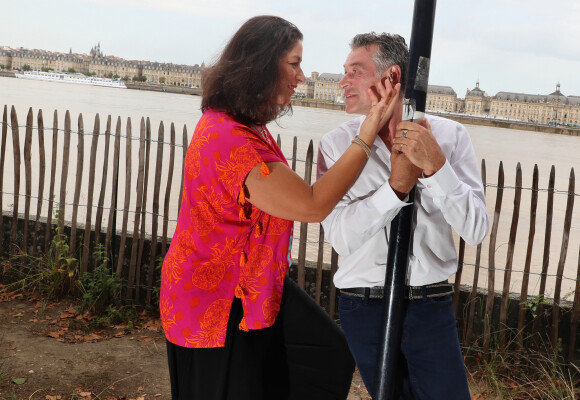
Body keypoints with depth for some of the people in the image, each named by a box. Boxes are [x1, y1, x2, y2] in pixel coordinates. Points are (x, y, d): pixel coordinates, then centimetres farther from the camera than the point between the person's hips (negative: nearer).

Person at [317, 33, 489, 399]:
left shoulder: (449, 135, -4)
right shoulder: (336, 144, -4)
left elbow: (476, 230, -11)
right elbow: (341, 237, -13)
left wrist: (435, 164, -22)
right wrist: (397, 186, -22)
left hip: (431, 304, 0)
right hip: (363, 305, 1)